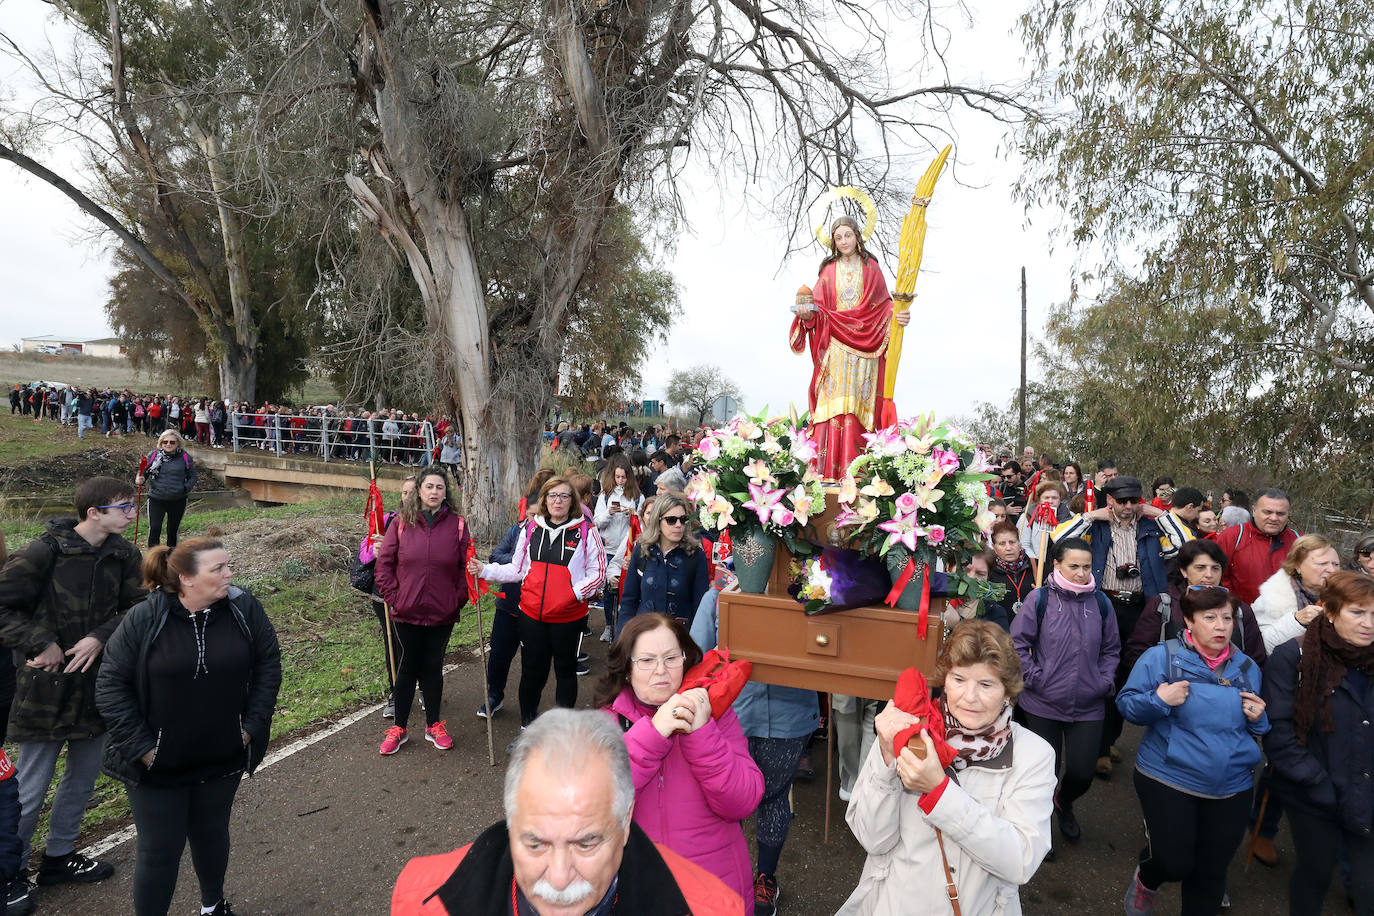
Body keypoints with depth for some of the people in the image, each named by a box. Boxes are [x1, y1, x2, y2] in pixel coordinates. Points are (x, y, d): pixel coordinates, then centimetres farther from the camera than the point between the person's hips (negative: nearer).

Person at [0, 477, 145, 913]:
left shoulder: (124, 555, -4)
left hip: (96, 682, 5)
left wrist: (100, 638, -16)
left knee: (83, 778, 19)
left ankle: (59, 856, 39)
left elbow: (136, 610, -1)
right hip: (46, 686, -5)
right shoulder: (45, 551, -19)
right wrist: (40, 644, -19)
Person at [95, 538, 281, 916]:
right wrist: (141, 746, -13)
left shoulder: (245, 608, -11)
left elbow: (268, 664, -2)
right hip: (158, 764, -3)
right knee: (160, 849, 7)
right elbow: (110, 686, -10)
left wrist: (253, 724, -5)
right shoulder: (143, 619, -17)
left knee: (212, 833, 22)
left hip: (224, 757, 3)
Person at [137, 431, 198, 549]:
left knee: (173, 530, 14)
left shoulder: (185, 457, -2)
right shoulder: (153, 455, -1)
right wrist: (139, 479, -16)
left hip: (178, 501, 1)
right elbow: (144, 472, 6)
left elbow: (192, 477, 3)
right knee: (154, 529, -7)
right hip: (156, 499, -1)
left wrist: (186, 488, -15)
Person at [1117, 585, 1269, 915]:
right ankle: (1145, 880, 29)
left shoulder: (1247, 668, 5)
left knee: (1211, 874, 12)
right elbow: (1126, 704, -9)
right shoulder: (1160, 657, -10)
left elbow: (1259, 726, 17)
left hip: (1232, 788, 5)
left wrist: (1259, 719, -5)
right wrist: (1158, 700, -26)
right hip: (1168, 779, -4)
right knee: (1175, 863, -6)